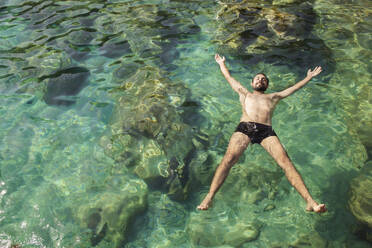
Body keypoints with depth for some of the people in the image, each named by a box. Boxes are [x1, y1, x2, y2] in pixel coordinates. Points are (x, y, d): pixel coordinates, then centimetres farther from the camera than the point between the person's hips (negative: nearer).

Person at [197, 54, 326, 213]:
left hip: (266, 131, 1)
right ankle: (209, 198, -33)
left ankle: (310, 202, -29)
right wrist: (221, 63, 59)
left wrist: (309, 77, 56)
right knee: (228, 159, -27)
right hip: (244, 128, -1)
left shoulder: (273, 97, 39)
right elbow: (229, 78, 48)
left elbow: (294, 88, 48)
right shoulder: (244, 94, 37)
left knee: (285, 162, -21)